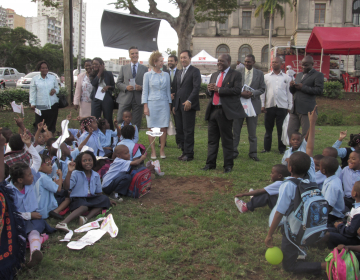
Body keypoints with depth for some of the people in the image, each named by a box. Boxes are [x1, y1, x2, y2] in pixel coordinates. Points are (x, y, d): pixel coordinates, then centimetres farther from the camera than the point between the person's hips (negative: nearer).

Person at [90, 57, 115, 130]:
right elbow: (93, 83, -10)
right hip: (96, 99, 2)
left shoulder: (108, 74, 6)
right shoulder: (93, 75, 10)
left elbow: (114, 86, 10)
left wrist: (108, 87, -11)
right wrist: (100, 72, -7)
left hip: (107, 99, -2)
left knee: (108, 119, 3)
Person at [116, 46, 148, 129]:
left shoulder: (144, 68, 10)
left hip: (138, 99, 0)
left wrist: (141, 87, -13)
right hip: (125, 98, 0)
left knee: (137, 124, 4)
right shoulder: (123, 68, 12)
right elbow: (118, 83, 9)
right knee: (120, 121, -4)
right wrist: (126, 87, -10)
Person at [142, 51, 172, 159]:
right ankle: (153, 151, 6)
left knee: (163, 128, -1)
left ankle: (162, 150, 8)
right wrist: (145, 106, -5)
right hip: (152, 103, -2)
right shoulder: (148, 75, 3)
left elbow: (168, 90, 14)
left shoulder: (166, 75, 10)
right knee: (151, 128, -1)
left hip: (164, 104, 2)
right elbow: (145, 91, 3)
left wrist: (170, 104, 8)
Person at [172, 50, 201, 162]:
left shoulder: (195, 71, -2)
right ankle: (184, 151, 15)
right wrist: (174, 105, 15)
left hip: (189, 105, -7)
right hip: (178, 105, 7)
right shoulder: (179, 73, 21)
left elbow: (196, 87, -12)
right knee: (179, 130, 6)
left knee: (188, 130, -5)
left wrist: (189, 101, -22)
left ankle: (189, 153, 1)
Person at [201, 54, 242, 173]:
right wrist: (209, 90, -4)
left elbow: (237, 90, -16)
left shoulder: (235, 75, -2)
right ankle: (210, 163, 17)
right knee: (212, 139, 10)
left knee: (227, 140, 1)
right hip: (213, 110, 6)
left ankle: (228, 165, 10)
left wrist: (218, 89, -16)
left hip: (225, 111, -6)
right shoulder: (214, 75, 18)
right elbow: (208, 93, 20)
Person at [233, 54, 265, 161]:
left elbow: (262, 89, 4)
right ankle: (234, 151, 15)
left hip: (253, 104, 0)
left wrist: (252, 93, -13)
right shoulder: (238, 72, 4)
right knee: (236, 130, 5)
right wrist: (241, 93, -17)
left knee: (252, 131, 6)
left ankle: (253, 152, 15)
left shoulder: (259, 74, 7)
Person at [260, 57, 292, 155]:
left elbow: (289, 93, 8)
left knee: (281, 129, 2)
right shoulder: (266, 77, 8)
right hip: (269, 106, 1)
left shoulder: (286, 78, 7)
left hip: (282, 106, -1)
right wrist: (262, 105, 0)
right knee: (268, 128, 7)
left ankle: (282, 149, 11)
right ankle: (267, 148, 16)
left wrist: (290, 107, 3)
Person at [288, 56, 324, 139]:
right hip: (295, 109, 7)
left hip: (307, 110, -7)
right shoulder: (299, 75, 23)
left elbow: (319, 90, -12)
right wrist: (292, 86, 1)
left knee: (306, 135, -4)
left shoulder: (318, 75, 0)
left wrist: (303, 87, -13)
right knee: (290, 132, 6)